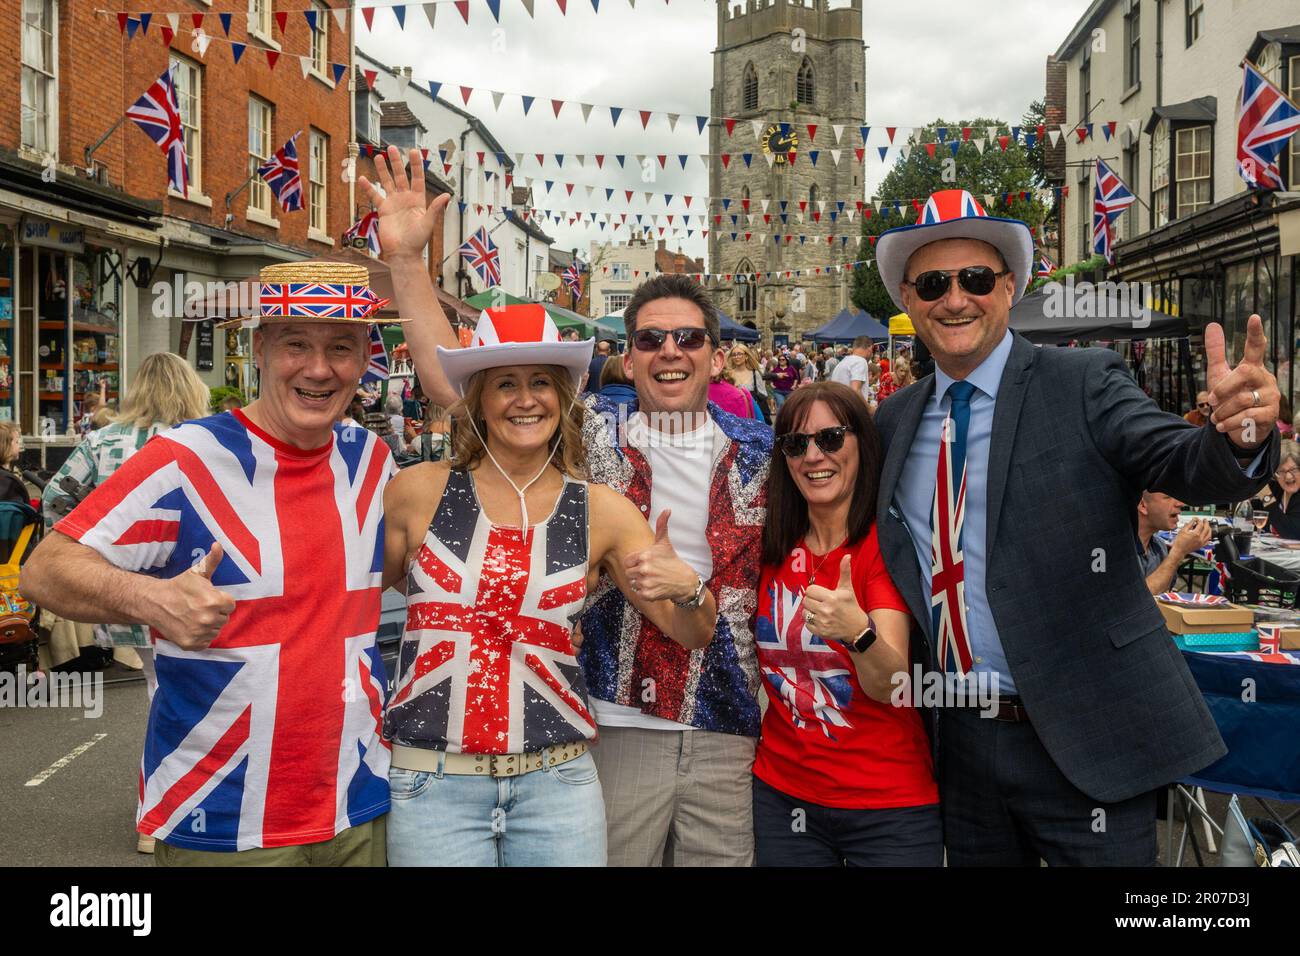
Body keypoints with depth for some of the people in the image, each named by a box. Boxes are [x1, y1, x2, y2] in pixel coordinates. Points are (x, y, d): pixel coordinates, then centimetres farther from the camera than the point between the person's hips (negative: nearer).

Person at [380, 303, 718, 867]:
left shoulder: (603, 512, 0)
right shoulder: (418, 492, -2)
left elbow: (694, 635, 4)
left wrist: (686, 587, -18)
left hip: (556, 783, 1)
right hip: (430, 783, -1)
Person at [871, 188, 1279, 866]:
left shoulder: (1084, 384, -7)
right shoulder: (895, 421, 6)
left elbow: (1189, 466, -21)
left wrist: (1241, 436, -41)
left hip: (1083, 743, -4)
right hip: (963, 744, 4)